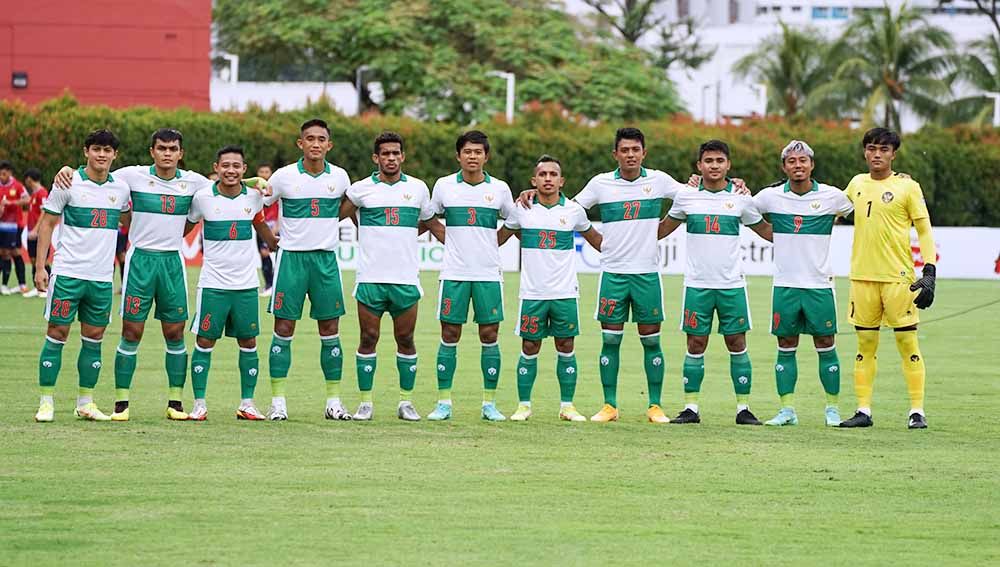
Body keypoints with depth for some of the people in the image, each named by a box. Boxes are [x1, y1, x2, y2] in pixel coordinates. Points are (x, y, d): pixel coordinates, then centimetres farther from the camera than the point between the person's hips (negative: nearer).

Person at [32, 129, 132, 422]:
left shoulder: (120, 187, 6)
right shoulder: (68, 183, -5)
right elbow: (47, 223, -1)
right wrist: (40, 266, -6)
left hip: (102, 277, 4)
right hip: (67, 273, -4)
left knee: (94, 338, 7)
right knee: (57, 334, -2)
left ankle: (85, 403, 15)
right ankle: (46, 402, 4)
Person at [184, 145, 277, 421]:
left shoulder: (254, 197, 2)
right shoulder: (203, 197, -6)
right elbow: (186, 227, 8)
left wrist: (277, 244, 27)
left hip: (246, 284, 3)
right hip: (213, 282, -3)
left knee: (248, 342, 5)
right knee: (205, 341, -2)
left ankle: (247, 404, 13)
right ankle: (199, 405, 4)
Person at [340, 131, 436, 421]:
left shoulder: (418, 188, 8)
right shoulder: (361, 189, 2)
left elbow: (427, 221, 24)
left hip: (406, 278, 1)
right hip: (370, 277, -1)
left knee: (406, 340, 4)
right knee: (368, 340, -1)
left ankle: (406, 401, 12)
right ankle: (365, 402, 4)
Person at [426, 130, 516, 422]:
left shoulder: (499, 189, 3)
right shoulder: (444, 186, 2)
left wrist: (491, 245, 6)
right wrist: (450, 242, 8)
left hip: (489, 274, 0)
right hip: (454, 273, 0)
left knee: (489, 336, 0)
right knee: (449, 336, -1)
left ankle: (490, 403, 6)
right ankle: (443, 402, 4)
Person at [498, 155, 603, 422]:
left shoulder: (574, 210, 3)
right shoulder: (522, 210, 1)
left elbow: (594, 238, 19)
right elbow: (499, 238, 15)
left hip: (565, 293, 0)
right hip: (532, 292, 0)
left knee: (566, 348, 3)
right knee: (529, 349, 2)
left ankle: (567, 406, 10)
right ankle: (524, 405, 10)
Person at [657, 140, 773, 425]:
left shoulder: (740, 198, 3)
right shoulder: (686, 197, 4)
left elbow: (767, 231, 14)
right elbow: (662, 229, 19)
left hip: (732, 284, 0)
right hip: (697, 284, 0)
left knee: (737, 344, 0)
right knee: (696, 344, 1)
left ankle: (743, 407, 5)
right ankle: (691, 407, 5)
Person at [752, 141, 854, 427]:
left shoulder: (832, 197, -2)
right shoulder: (770, 196, 1)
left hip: (819, 285, -1)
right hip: (784, 285, 1)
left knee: (826, 347, 2)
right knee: (786, 347, 4)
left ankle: (832, 408, 12)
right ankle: (787, 410, 9)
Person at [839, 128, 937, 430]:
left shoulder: (907, 187, -3)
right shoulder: (857, 184, 10)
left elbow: (925, 231, -3)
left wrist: (929, 273, -11)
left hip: (898, 277, -4)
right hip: (862, 277, 4)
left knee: (907, 342, -3)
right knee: (865, 344, 6)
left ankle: (917, 411, 1)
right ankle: (863, 411, 10)